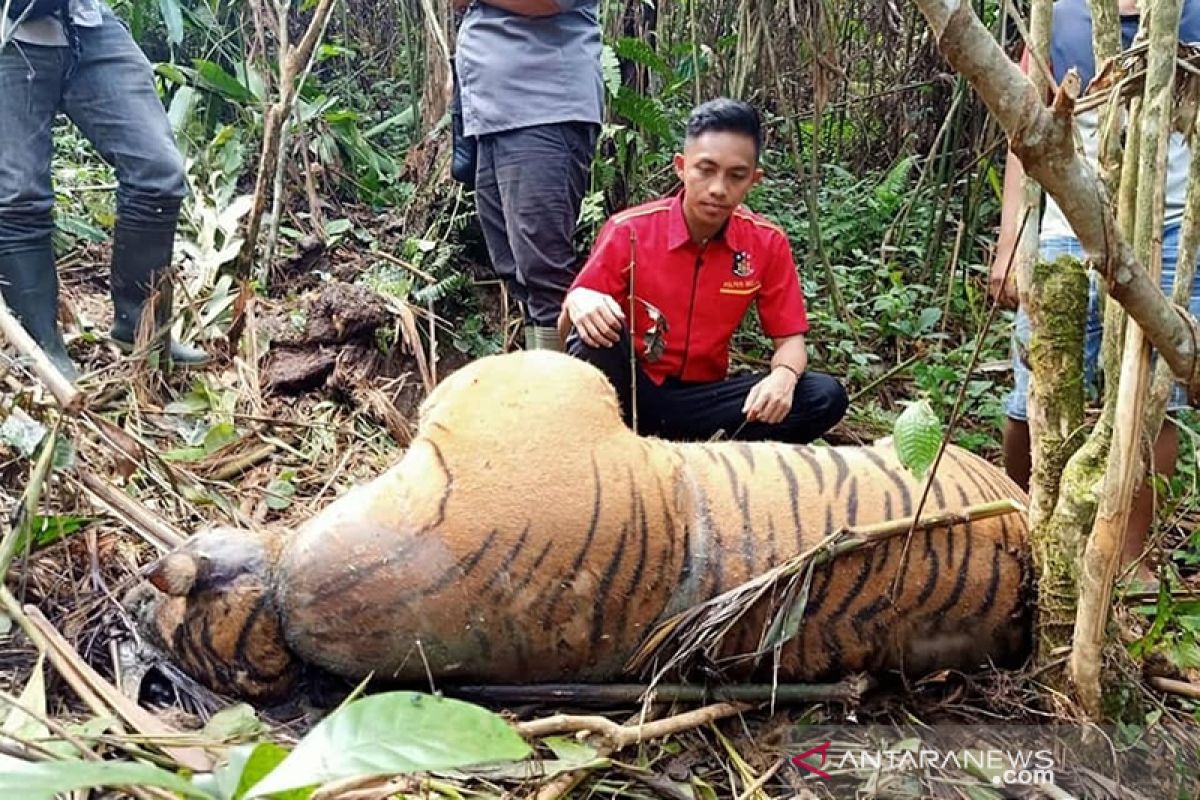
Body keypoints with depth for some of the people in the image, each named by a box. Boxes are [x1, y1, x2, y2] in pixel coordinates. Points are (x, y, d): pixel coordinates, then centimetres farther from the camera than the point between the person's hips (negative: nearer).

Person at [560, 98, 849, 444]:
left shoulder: (767, 244, -3)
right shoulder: (628, 230, -10)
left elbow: (789, 339, 0)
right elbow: (567, 328, -8)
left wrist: (783, 377, -25)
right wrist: (577, 304, -34)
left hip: (702, 398, 3)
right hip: (629, 391, -3)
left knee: (825, 397, -19)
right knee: (596, 328, -33)